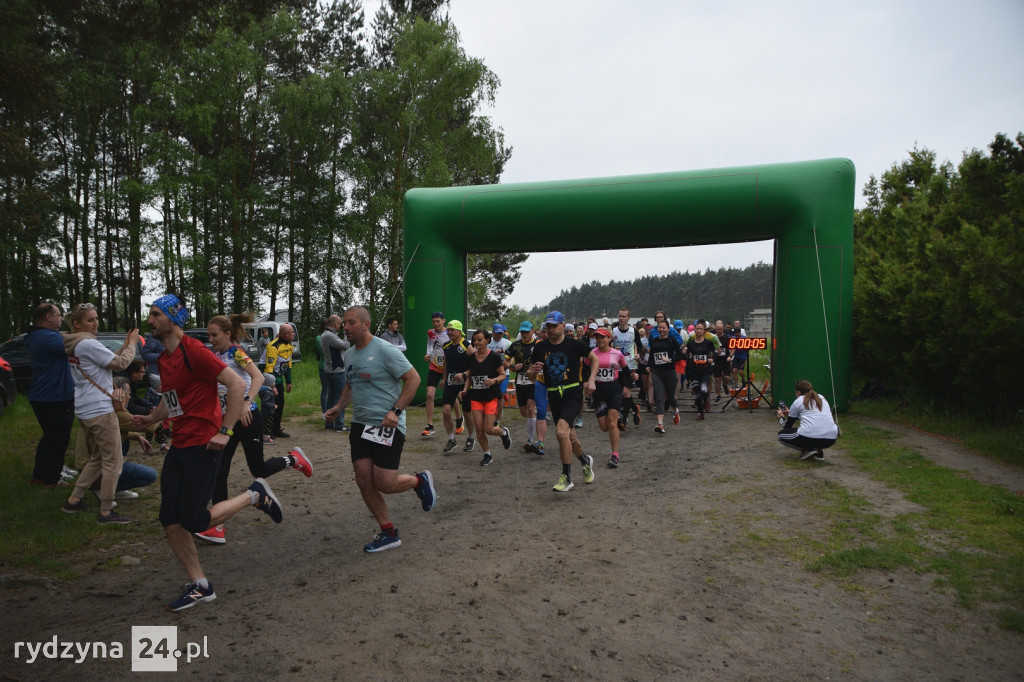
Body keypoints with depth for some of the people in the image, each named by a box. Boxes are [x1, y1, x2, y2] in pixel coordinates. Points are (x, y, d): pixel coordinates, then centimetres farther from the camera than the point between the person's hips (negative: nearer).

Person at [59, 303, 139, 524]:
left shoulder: (75, 346, 14)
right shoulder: (89, 344, -16)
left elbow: (109, 361, 15)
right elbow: (120, 363, -14)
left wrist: (125, 346, 7)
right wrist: (132, 344, 0)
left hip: (85, 411, 10)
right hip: (100, 410, -10)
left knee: (97, 459, 23)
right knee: (113, 462, -1)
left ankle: (73, 501, 27)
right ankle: (106, 512, 5)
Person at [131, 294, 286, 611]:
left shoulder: (193, 351, -14)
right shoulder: (164, 358, 13)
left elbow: (237, 384, -19)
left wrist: (225, 431, -20)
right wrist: (149, 419, 9)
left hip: (203, 445, -8)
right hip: (178, 446, 9)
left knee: (193, 521, -8)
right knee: (170, 522, 5)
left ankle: (255, 495, 13)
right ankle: (200, 586, 18)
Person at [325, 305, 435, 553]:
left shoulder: (385, 350, -14)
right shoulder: (349, 355, 10)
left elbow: (413, 379, -15)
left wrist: (396, 411, -21)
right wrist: (339, 407, 10)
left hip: (387, 426, -7)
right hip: (360, 424, 7)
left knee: (384, 484, -8)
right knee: (364, 481, 3)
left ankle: (420, 481, 24)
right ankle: (389, 533, 17)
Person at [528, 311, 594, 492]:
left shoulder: (574, 345, -7)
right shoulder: (540, 347, 2)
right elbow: (532, 377, 7)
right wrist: (534, 371, -16)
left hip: (573, 394, -5)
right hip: (554, 397, 5)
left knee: (561, 432, -24)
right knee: (568, 436, 15)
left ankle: (566, 477, -10)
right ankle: (586, 461, 46)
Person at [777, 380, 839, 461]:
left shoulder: (798, 402, 10)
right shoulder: (821, 397, 24)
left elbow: (787, 426, 20)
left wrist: (781, 417, 40)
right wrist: (790, 413, 50)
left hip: (809, 437, -5)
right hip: (831, 439, 5)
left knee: (781, 435, 20)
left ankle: (808, 450, 2)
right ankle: (819, 451, 15)